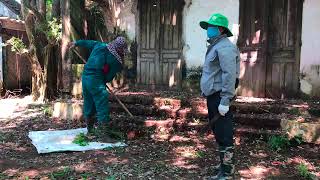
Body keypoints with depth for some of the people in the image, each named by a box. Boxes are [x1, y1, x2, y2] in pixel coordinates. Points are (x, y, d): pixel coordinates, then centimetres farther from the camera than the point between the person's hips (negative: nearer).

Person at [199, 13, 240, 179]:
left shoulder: (224, 47, -15)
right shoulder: (215, 46, 18)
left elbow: (229, 75, -24)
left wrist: (225, 101, -26)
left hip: (220, 97, -11)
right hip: (213, 96, 11)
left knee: (224, 135, -4)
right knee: (218, 132, 19)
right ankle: (225, 164, 34)